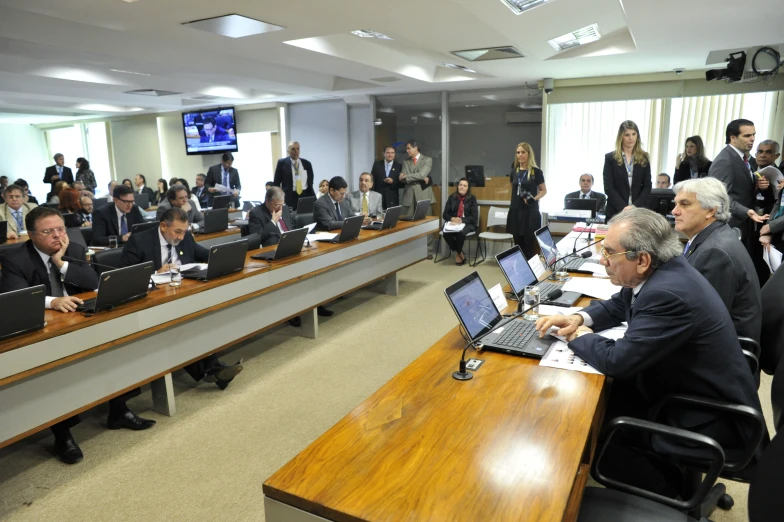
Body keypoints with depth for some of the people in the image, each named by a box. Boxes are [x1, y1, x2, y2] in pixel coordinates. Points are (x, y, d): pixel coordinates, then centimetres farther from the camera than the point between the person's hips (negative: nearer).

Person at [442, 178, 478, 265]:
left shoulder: (472, 198, 2)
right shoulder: (452, 197, 9)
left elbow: (474, 217, -3)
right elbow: (445, 214, 7)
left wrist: (462, 220, -19)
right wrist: (452, 218, -17)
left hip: (467, 223, -2)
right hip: (453, 222, 2)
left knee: (461, 232, -37)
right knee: (446, 233, -32)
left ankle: (457, 253, -9)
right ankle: (459, 253, -10)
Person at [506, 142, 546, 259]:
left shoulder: (536, 172, -5)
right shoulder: (514, 171, 8)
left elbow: (543, 190, 1)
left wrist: (534, 198, -16)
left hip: (530, 211, -4)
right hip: (515, 210, 4)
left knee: (529, 244, -2)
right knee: (518, 243, 8)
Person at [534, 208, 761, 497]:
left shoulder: (668, 293, -34)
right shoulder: (662, 270, -4)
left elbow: (617, 361, -31)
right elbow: (618, 305, 13)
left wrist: (579, 335, -12)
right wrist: (578, 318, -6)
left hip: (708, 418, -9)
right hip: (689, 389, 9)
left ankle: (668, 499, 15)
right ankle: (669, 481, 24)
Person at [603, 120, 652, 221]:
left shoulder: (644, 158, 9)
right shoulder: (610, 158, 2)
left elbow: (647, 186, 5)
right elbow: (608, 187, -5)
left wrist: (635, 206, -11)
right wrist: (623, 207, -15)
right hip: (615, 211, -1)